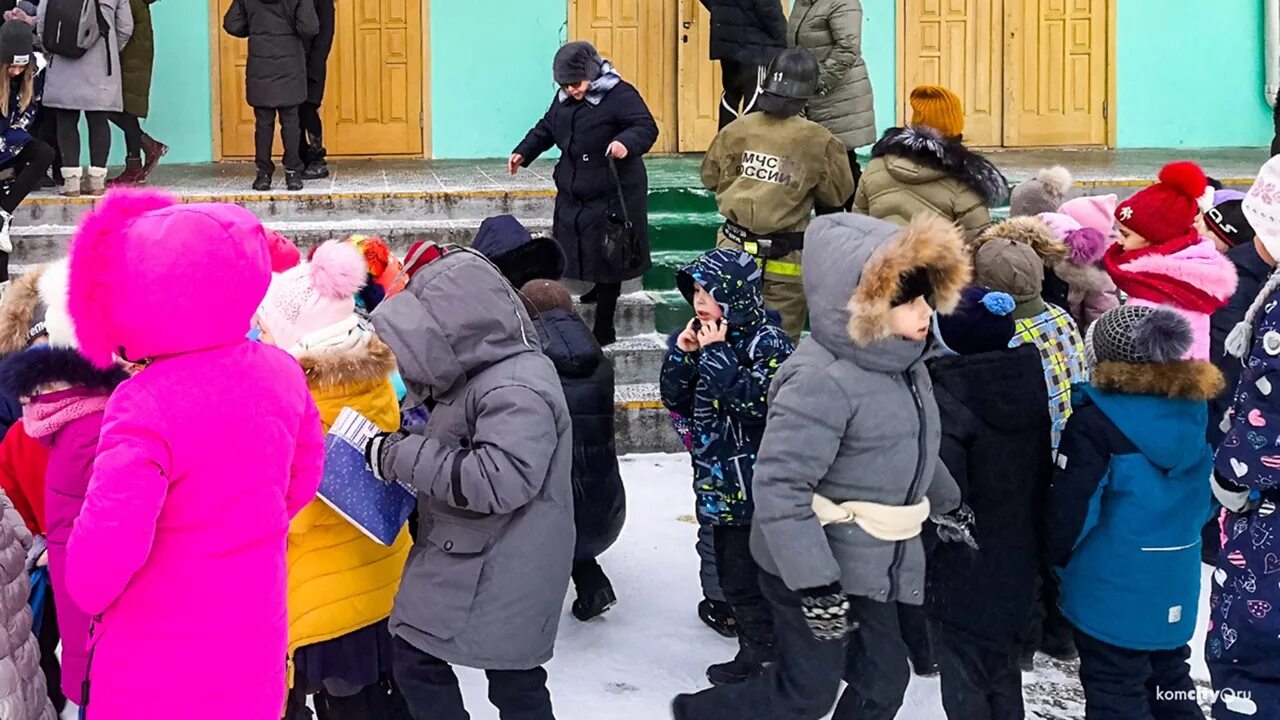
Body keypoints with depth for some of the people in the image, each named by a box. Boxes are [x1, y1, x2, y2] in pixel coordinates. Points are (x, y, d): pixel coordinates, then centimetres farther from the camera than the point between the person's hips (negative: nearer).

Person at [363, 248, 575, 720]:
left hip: (500, 572, -10)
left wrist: (401, 456, -25)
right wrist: (404, 450, 4)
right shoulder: (483, 373, 9)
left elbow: (499, 479, -32)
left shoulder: (518, 389, -23)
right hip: (464, 560, 10)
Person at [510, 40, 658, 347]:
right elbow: (545, 129, 26)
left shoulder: (620, 95, -13)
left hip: (612, 197, -7)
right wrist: (523, 153, 16)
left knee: (607, 262, -2)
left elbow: (647, 127, -22)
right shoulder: (564, 99, 12)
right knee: (570, 261, 11)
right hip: (572, 195, 7)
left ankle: (604, 329, 8)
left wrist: (627, 142, -41)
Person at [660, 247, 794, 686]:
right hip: (718, 484, 8)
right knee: (730, 571, 17)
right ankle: (755, 650, 31)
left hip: (755, 486, -8)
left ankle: (764, 658, 14)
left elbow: (759, 403, -27)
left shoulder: (769, 343, -14)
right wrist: (682, 354, -4)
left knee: (747, 576, 0)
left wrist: (716, 356, -24)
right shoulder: (705, 336, 9)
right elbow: (677, 401, 11)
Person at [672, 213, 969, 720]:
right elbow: (779, 487, -30)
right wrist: (813, 582, -30)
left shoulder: (902, 362, 3)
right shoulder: (823, 383, -28)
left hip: (870, 566, 9)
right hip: (814, 567, -9)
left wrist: (948, 504, 30)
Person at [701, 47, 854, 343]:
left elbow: (710, 177, 7)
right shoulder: (819, 142, -13)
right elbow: (838, 194, -2)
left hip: (735, 248, 3)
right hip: (786, 258, -3)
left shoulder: (737, 131, -6)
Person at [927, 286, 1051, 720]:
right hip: (1017, 562, 7)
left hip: (964, 572, -7)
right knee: (1003, 671, 23)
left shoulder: (947, 399, -24)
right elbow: (1044, 469, 9)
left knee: (966, 684, 6)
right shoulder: (1029, 380, -1)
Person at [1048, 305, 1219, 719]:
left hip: (1112, 588, -6)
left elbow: (1073, 504, -17)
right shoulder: (1195, 412, 1)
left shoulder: (1096, 422, -20)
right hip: (1175, 585, 6)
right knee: (1170, 679, 21)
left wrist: (1059, 557, 0)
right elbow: (1204, 499, 11)